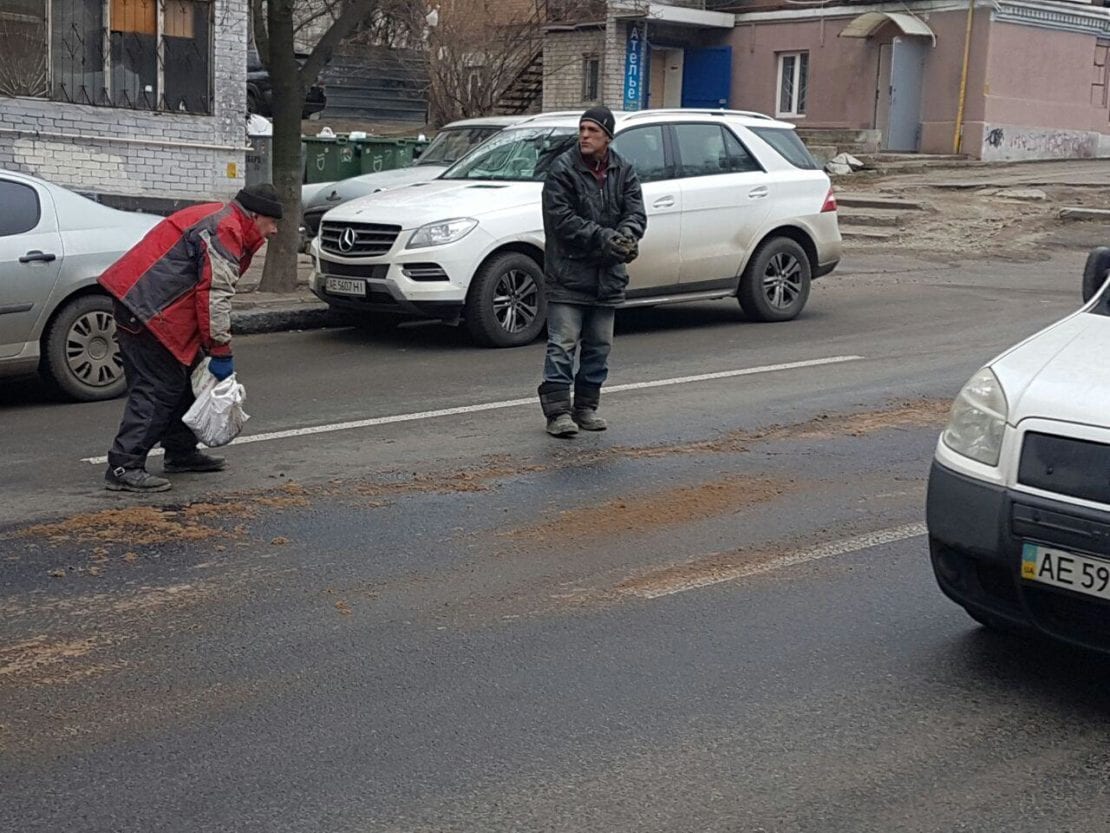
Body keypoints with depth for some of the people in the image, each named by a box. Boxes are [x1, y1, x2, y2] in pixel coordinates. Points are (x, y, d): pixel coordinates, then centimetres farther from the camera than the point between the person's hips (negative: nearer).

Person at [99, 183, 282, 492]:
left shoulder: (218, 219, 23)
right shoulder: (225, 232, -12)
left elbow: (208, 289, 26)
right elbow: (214, 294, -18)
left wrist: (214, 348, 23)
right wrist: (221, 352, -13)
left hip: (136, 300, 11)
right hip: (149, 308, -11)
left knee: (184, 379, 18)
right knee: (157, 389, -11)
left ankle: (181, 453, 29)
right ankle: (124, 468, -13)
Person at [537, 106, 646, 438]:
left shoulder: (623, 171, 7)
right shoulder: (562, 169, -9)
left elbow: (636, 211, 1)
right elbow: (562, 219, -16)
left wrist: (626, 236, -23)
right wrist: (606, 238, -23)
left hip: (607, 275, 5)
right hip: (568, 273, -5)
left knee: (599, 346, 12)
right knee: (563, 344, -6)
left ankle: (586, 407, 22)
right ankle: (558, 411, -4)